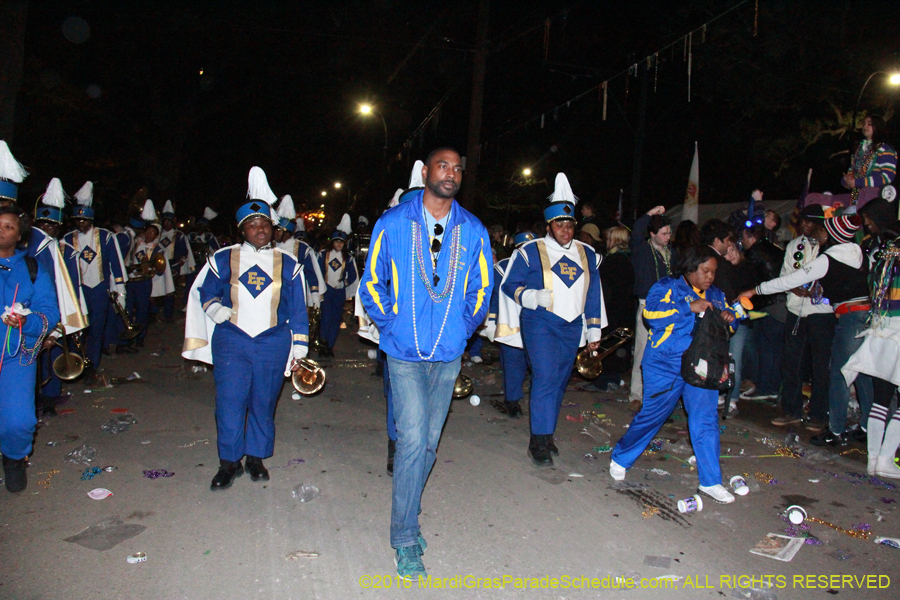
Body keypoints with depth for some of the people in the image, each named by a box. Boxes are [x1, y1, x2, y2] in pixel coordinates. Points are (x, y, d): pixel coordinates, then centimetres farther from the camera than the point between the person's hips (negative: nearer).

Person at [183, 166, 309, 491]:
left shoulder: (287, 264, 6)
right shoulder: (223, 259, 5)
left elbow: (298, 310, 8)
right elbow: (204, 292, 17)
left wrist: (299, 349, 6)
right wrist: (218, 311, -5)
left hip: (273, 344, 0)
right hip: (231, 341, 0)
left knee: (263, 402, 7)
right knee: (229, 402, -2)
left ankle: (256, 456, 25)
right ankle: (229, 462, 14)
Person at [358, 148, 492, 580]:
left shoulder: (473, 231, 4)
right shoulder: (393, 223, -2)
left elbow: (481, 289, 13)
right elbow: (372, 282, 5)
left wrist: (463, 329, 5)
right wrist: (390, 322, -3)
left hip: (448, 352, 3)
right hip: (405, 350, -3)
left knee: (428, 442, 11)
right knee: (413, 439, -9)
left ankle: (407, 515, 34)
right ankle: (405, 540, 6)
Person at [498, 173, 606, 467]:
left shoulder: (586, 254, 11)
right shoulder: (530, 252, -3)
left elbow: (593, 294, 16)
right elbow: (509, 285, -1)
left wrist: (594, 331, 15)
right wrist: (532, 297, -20)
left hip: (572, 327, 5)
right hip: (540, 324, -5)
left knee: (560, 381, 11)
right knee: (545, 379, -14)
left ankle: (546, 434, 25)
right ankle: (539, 442, -6)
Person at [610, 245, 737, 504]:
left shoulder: (715, 295, 14)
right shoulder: (667, 287, -5)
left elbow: (726, 327, 22)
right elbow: (651, 312, -23)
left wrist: (728, 318, -3)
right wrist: (690, 307, -27)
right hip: (666, 365, -5)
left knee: (706, 421, -1)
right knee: (652, 415, 3)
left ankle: (710, 482, 11)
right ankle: (620, 458, 25)